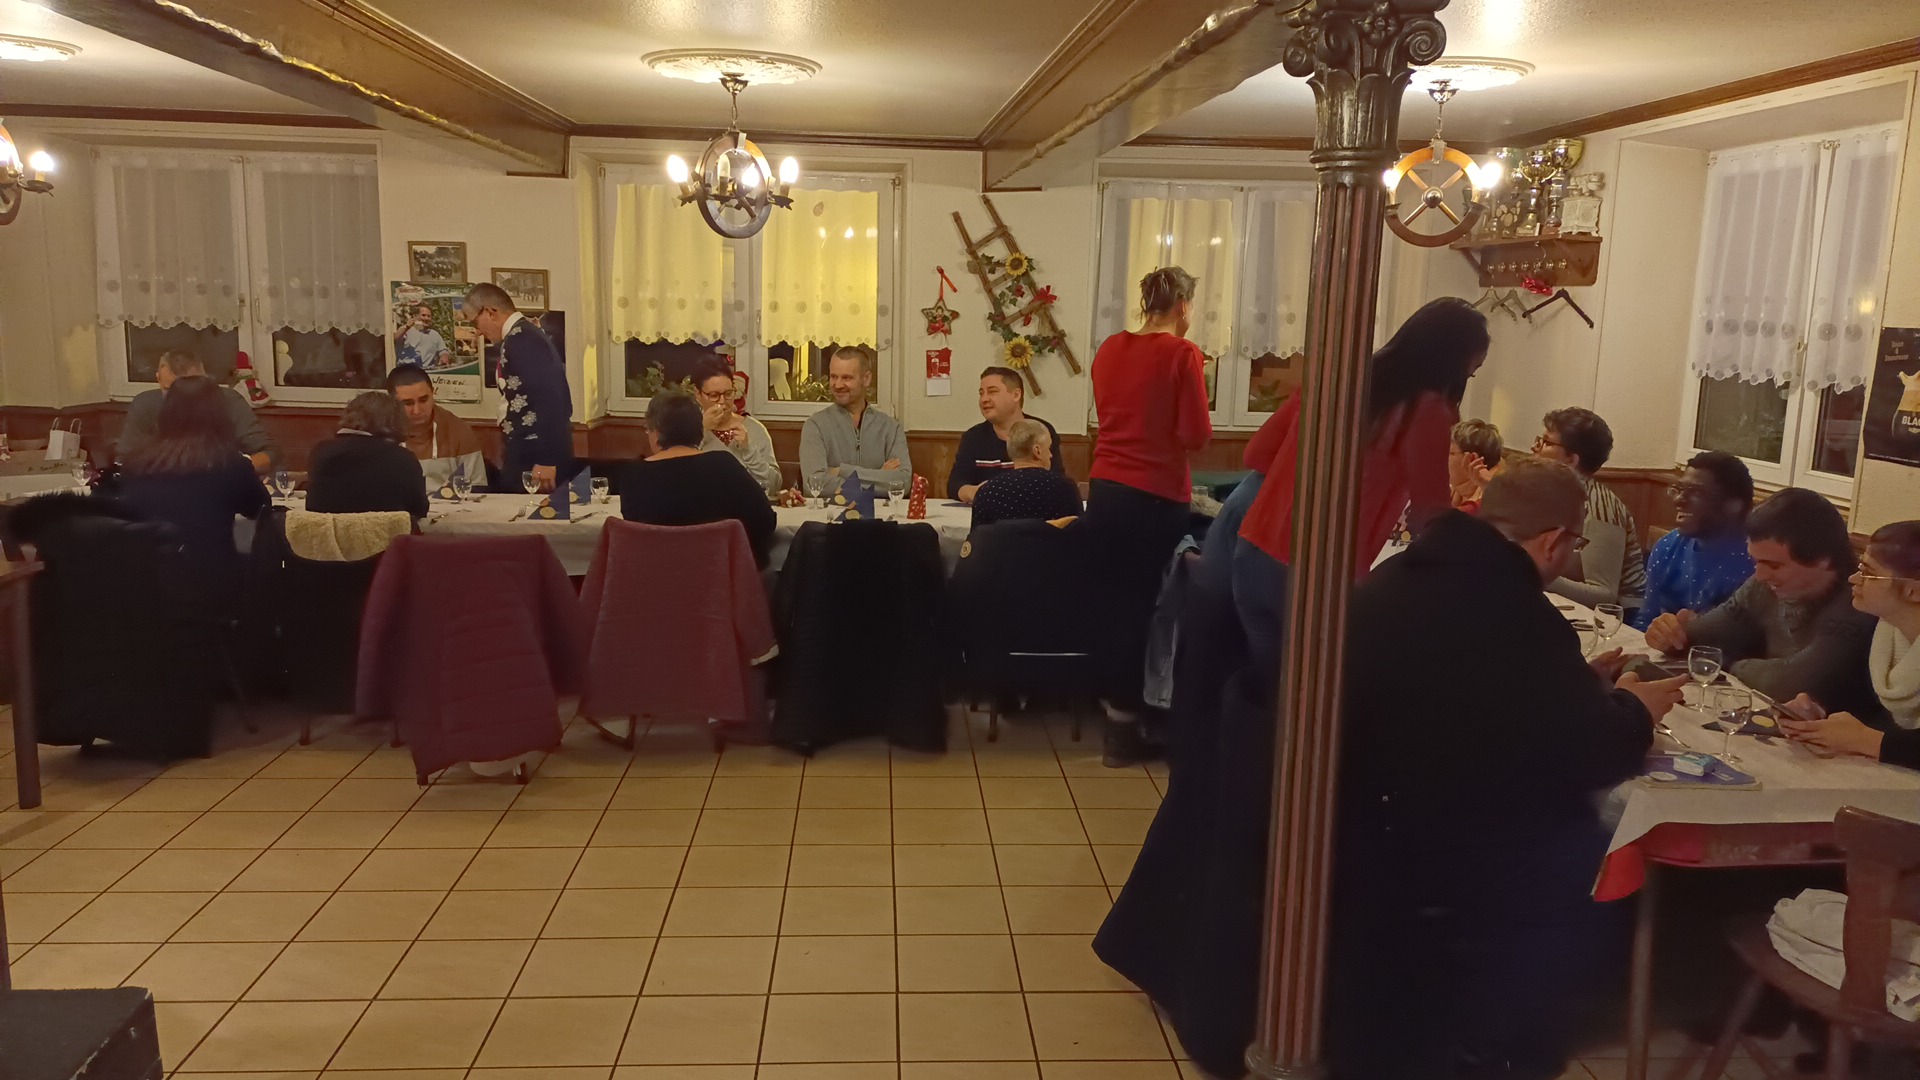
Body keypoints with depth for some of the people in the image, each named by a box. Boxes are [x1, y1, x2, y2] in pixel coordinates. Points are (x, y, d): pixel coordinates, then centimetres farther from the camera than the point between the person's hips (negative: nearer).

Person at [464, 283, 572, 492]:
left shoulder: (521, 339, -16)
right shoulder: (523, 335, 14)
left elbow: (551, 398, -25)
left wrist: (547, 459, -25)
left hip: (535, 454, -10)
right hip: (528, 451, 10)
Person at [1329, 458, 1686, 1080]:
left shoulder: (1402, 575, 5)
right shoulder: (1514, 613, -22)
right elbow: (1589, 757, -12)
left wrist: (1580, 685, 22)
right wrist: (1632, 710, 8)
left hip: (1355, 830, 9)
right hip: (1415, 856, -9)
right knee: (1596, 863, 7)